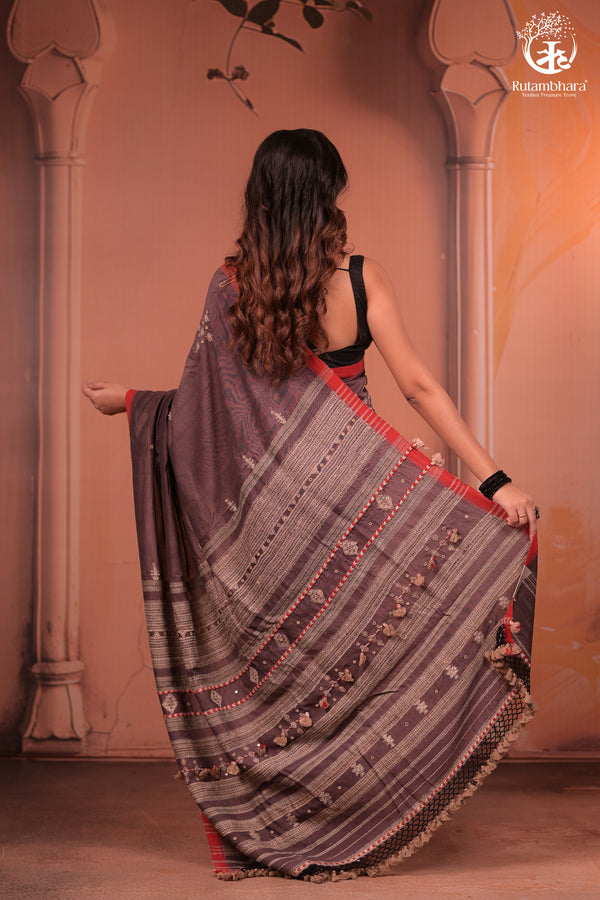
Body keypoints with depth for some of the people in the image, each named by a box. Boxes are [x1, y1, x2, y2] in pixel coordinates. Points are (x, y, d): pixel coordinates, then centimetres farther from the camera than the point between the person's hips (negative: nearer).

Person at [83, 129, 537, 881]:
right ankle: (336, 838, 19)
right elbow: (418, 386, -12)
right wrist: (494, 480, -11)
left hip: (264, 507, 1)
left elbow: (203, 405, -1)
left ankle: (262, 839, 23)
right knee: (343, 656, 12)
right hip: (346, 499, -1)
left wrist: (126, 402, 18)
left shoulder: (231, 286, -5)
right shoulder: (360, 279, -7)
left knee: (268, 663, 13)